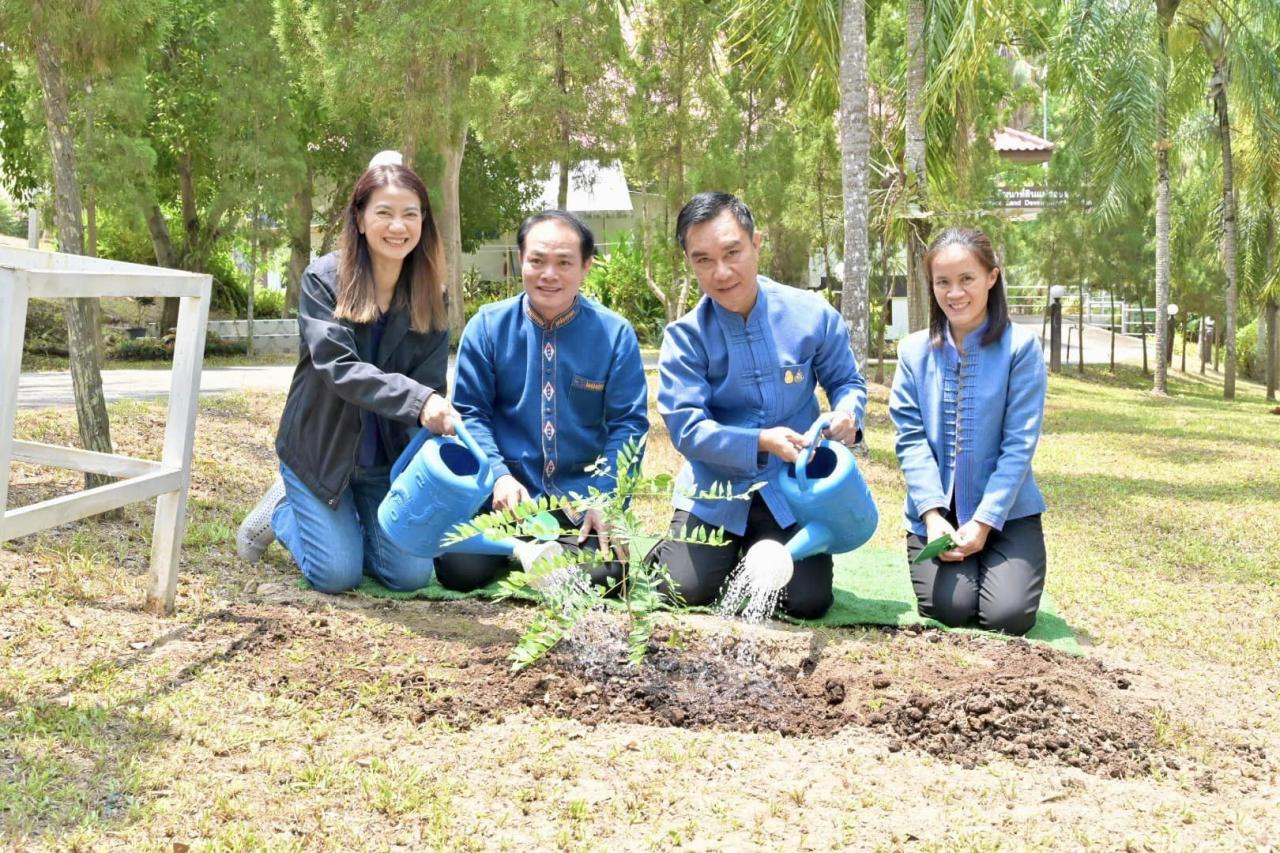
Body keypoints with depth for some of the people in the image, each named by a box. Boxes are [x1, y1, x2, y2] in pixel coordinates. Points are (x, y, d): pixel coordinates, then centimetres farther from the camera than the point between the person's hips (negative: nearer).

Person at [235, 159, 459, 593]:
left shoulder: (430, 295, -3)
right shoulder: (324, 279, -14)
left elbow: (429, 385, -6)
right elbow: (336, 365, -26)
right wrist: (415, 399, -40)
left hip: (388, 459, 3)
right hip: (320, 450, -3)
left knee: (411, 574, -7)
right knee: (338, 574, -11)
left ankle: (346, 523, 25)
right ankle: (282, 511, 21)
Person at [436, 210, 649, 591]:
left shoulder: (615, 334, -1)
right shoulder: (487, 326, 0)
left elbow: (627, 424, -2)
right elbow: (469, 412, 0)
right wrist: (499, 475, -16)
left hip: (582, 501, 0)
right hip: (507, 495, 0)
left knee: (603, 576, -22)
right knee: (459, 570, -21)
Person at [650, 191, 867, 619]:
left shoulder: (812, 315, -7)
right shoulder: (685, 337, -11)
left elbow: (847, 381, 6)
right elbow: (686, 428, -17)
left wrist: (848, 411, -18)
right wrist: (760, 443, -30)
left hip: (791, 489, 1)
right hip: (715, 492, -1)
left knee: (809, 601, -8)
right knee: (690, 590, -13)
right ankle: (670, 549, 23)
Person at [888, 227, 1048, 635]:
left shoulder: (1021, 346, -7)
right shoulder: (915, 350, 1)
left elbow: (1019, 442, -9)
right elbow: (911, 437, -3)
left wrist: (984, 521, -14)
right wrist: (932, 513, -14)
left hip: (1006, 512, -1)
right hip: (936, 511, 1)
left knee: (1008, 616, -15)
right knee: (951, 609, -16)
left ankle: (992, 567, 20)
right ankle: (956, 568, 19)